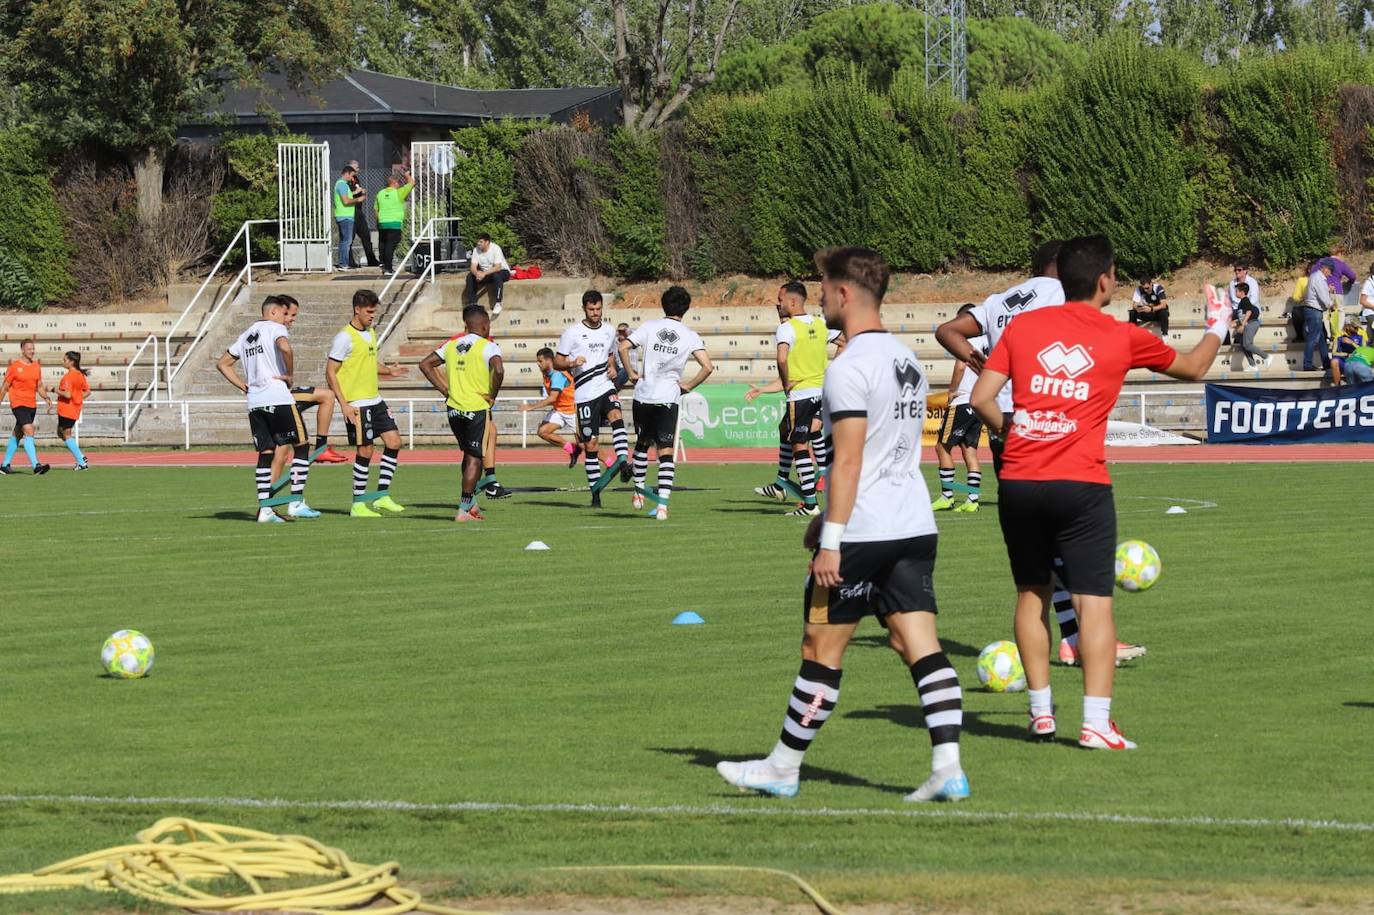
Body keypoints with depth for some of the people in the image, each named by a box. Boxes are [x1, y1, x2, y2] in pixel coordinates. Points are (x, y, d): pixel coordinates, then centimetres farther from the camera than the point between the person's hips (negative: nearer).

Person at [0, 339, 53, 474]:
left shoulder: (36, 366, 11)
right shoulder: (14, 367, -6)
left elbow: (39, 386, 18)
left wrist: (46, 397, 0)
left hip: (32, 405, 7)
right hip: (18, 404, -7)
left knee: (17, 435, 15)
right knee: (29, 432, -20)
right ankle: (36, 466, -28)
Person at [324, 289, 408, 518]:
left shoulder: (371, 332, 12)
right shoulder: (344, 338, -14)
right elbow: (330, 372, -13)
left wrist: (388, 370, 5)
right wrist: (344, 404, -18)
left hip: (375, 401, 8)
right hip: (356, 404, -8)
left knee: (394, 441, 3)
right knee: (365, 451, -5)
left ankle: (382, 495, 11)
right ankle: (358, 504, 6)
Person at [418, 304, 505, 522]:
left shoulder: (452, 345, 10)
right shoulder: (488, 347, -9)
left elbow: (426, 365, 12)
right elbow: (498, 370, -27)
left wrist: (445, 390, 10)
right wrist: (493, 396, -12)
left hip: (454, 408, 6)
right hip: (477, 408, -6)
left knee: (469, 454, 20)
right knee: (474, 458, 1)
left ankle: (472, 504, 21)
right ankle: (464, 510, -2)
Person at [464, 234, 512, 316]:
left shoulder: (495, 249, -23)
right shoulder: (476, 250, -8)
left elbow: (497, 267, -31)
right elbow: (473, 267, -13)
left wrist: (484, 273, -43)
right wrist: (477, 273, -37)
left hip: (502, 271, -5)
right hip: (485, 273, 5)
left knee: (496, 275, -39)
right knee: (470, 277, -18)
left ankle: (497, 304, -30)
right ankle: (472, 303, -14)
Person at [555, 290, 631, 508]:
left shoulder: (609, 331, 12)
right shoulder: (572, 333, -1)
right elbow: (557, 362, 1)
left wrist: (612, 367, 6)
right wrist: (572, 363, -19)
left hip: (605, 387, 2)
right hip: (584, 394, -2)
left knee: (616, 416, -31)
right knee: (590, 444, -1)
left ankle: (623, 463, -45)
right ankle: (595, 493, 7)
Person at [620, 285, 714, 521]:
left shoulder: (650, 327, 1)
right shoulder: (690, 336, 0)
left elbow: (623, 347, -9)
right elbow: (707, 366, -10)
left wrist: (632, 373, 3)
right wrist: (688, 386, 2)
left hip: (644, 395, 1)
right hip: (668, 399, -1)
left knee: (642, 443, 24)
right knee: (666, 453, -1)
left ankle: (639, 492, 32)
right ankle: (662, 505, -13)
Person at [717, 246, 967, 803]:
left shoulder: (850, 368, -13)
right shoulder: (906, 361, 15)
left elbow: (849, 461, -18)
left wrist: (831, 541, -17)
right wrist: (828, 519, 30)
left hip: (863, 533, -8)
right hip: (916, 527, 8)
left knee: (821, 648, 4)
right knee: (921, 647, 2)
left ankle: (782, 768, 14)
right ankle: (948, 768, -8)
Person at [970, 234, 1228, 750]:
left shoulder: (1023, 326, 6)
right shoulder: (1122, 339, 3)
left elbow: (981, 399, 2)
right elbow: (1194, 367, 20)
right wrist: (1217, 328, 40)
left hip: (1018, 482, 3)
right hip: (1081, 485, -3)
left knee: (1032, 595, 17)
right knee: (1093, 602, -2)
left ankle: (1041, 714, 19)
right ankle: (1096, 723, -10)